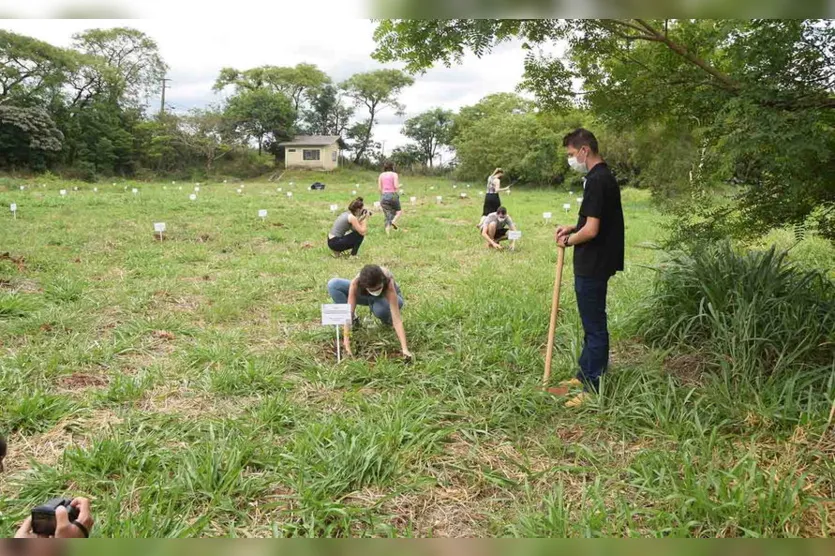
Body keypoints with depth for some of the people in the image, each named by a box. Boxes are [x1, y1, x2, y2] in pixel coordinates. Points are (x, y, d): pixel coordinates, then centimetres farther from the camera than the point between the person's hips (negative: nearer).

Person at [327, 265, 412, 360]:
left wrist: (404, 349, -51)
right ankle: (353, 319, -5)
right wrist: (346, 343, -43)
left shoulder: (388, 283, -41)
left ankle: (387, 319, -3)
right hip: (366, 296, 2)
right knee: (333, 285, -23)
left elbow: (397, 319, -44)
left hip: (387, 297, -2)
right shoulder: (356, 282, -37)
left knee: (380, 309, -41)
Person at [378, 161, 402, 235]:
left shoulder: (381, 175, 9)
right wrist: (399, 186, 10)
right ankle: (394, 221, -10)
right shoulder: (394, 174, -2)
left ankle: (388, 233, -3)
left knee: (387, 216, 8)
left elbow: (379, 188, 6)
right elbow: (396, 186, -11)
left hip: (384, 196, 3)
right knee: (399, 211, 20)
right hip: (392, 195, -3)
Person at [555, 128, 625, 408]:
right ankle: (586, 375, 31)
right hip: (595, 263, 10)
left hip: (592, 266, -10)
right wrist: (573, 229, 9)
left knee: (594, 326, -2)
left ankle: (594, 388, 8)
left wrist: (569, 241, -8)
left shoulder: (597, 180, -20)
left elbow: (592, 230, -24)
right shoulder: (604, 176, 12)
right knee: (591, 323, 19)